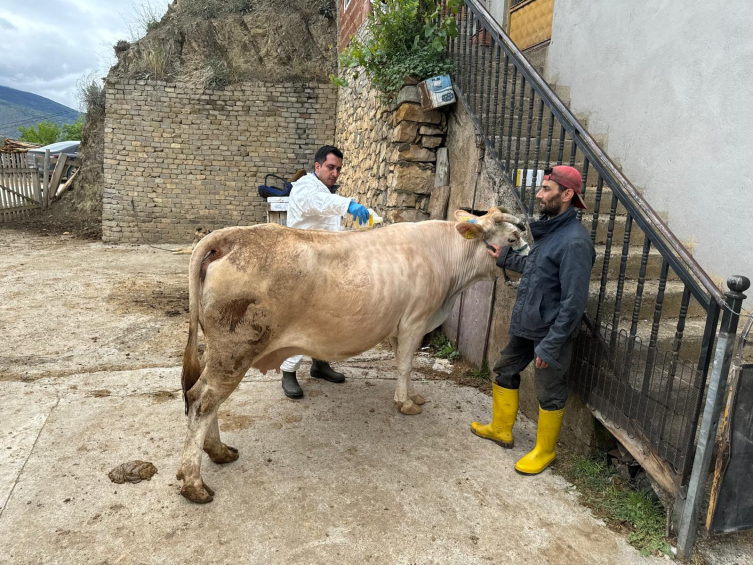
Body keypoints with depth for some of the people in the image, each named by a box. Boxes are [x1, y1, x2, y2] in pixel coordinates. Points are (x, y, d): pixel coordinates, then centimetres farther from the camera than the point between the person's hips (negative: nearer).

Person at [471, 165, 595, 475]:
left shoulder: (575, 242, -23)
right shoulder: (549, 229, 5)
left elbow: (573, 303, -24)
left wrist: (550, 345, -23)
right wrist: (506, 258, 21)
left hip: (551, 332, -9)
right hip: (525, 326, 9)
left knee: (550, 393, 10)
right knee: (505, 371, 21)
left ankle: (544, 451, 31)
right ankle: (501, 429, 42)